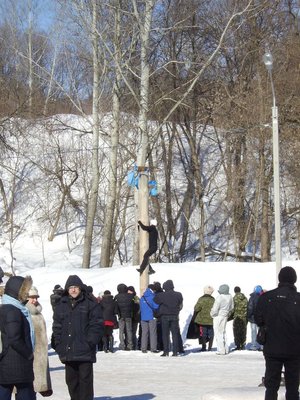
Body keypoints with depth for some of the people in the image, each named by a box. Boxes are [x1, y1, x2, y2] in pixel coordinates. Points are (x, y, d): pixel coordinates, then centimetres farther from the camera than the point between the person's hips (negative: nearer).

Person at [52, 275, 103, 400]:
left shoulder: (90, 304, 0)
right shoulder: (61, 306, 12)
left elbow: (97, 324, -4)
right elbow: (57, 327, 11)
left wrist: (90, 341, -13)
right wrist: (58, 344, 0)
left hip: (85, 351, -4)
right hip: (68, 351, 4)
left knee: (85, 379, -3)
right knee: (71, 380, 11)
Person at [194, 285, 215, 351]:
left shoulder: (201, 299, -11)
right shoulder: (213, 300, 1)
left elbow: (196, 308, -13)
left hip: (202, 320, -3)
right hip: (211, 320, 3)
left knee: (203, 334, 3)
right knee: (210, 334, 9)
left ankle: (204, 347, 2)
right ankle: (210, 347, 10)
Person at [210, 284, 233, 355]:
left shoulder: (219, 298, -23)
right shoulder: (230, 297, 0)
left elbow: (215, 309, -19)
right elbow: (231, 307, 13)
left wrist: (212, 314, 0)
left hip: (218, 316, -7)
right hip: (225, 316, 7)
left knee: (218, 334, 0)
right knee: (223, 332, 19)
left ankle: (221, 350, 0)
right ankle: (226, 349, 22)